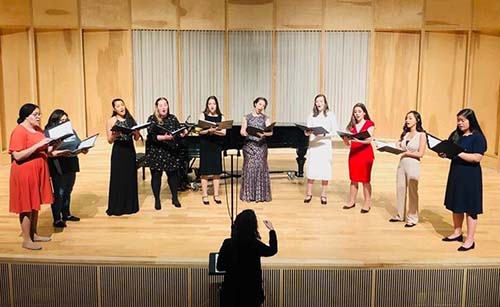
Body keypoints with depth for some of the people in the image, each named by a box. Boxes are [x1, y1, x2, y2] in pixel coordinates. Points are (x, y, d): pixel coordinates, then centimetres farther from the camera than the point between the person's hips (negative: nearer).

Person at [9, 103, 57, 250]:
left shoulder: (39, 129, 11)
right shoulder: (19, 131, -14)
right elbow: (18, 156, -21)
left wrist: (53, 146, -1)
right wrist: (38, 145, -24)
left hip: (38, 172, 8)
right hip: (25, 173, -8)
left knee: (35, 204, 14)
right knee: (26, 206, -1)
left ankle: (33, 234, 26)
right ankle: (26, 240, 8)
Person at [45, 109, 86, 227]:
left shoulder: (71, 131, 13)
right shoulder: (49, 132, -8)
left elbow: (79, 144, 17)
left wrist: (84, 149, -4)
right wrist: (60, 153, -29)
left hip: (71, 166, 7)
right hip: (58, 168, -7)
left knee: (67, 191, 16)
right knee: (59, 193, -3)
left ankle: (66, 214, 29)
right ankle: (57, 219, 4)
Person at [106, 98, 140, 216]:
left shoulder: (130, 119, 8)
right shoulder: (111, 121, -2)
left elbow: (136, 138, 8)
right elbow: (109, 140, -6)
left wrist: (136, 133, -14)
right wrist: (114, 135, -26)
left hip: (130, 151, 4)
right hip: (118, 152, -4)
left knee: (130, 178, 8)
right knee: (118, 179, 0)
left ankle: (130, 205, 19)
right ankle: (117, 207, 10)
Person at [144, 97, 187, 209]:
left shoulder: (173, 118, 5)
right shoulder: (152, 119, -5)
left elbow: (179, 132, 4)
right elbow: (152, 137, -15)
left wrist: (183, 133, -18)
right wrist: (164, 137, -29)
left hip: (171, 151, 3)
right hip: (156, 152, -3)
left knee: (173, 174, 8)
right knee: (156, 175, 4)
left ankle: (175, 198, 24)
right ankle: (157, 200, 19)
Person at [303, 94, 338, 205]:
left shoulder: (330, 115, 0)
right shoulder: (312, 116, 7)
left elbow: (334, 131, -2)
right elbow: (306, 131, 5)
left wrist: (324, 134, -17)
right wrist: (308, 132, -17)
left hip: (325, 145, -1)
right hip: (313, 145, 2)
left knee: (325, 170, 1)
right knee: (311, 169, 1)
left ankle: (323, 195, 12)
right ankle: (309, 194, 10)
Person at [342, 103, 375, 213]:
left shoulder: (370, 124, -2)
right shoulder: (351, 125, 9)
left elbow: (369, 140, -16)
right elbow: (348, 143, 6)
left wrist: (358, 140, -34)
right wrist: (345, 138, -16)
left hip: (366, 154, -4)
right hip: (353, 153, 4)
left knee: (365, 180, -1)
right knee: (353, 179, 8)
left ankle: (367, 204, 5)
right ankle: (352, 201, 18)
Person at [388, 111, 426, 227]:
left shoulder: (421, 134, -6)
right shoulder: (405, 134, 10)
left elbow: (420, 153, -12)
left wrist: (406, 152, -16)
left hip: (413, 165, -5)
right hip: (402, 163, 5)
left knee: (412, 192, 3)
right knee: (400, 189, 10)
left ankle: (412, 218, 15)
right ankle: (400, 215, 24)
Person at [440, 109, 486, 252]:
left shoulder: (478, 137, -11)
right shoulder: (456, 134, 8)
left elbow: (477, 157, -21)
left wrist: (459, 153, -25)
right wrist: (445, 153, -6)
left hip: (470, 176, -7)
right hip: (455, 174, 7)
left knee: (470, 208, 0)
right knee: (456, 205, 15)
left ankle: (470, 240, 7)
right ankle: (457, 233, 30)